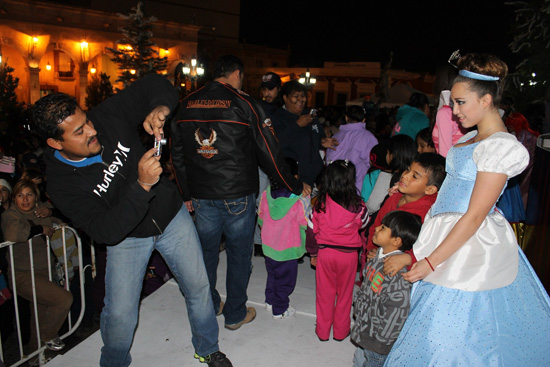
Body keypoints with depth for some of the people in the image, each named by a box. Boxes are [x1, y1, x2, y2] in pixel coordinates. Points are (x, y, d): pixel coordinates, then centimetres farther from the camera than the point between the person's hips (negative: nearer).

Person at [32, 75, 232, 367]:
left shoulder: (108, 117, -18)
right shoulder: (62, 183, -23)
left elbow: (154, 83, -8)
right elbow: (106, 232, -31)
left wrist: (161, 107, -32)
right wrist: (142, 185, -44)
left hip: (172, 216, 2)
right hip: (127, 236, -2)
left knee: (198, 287, 10)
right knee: (120, 313, -2)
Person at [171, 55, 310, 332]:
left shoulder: (186, 105, 5)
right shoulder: (243, 104, -10)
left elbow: (177, 155, 10)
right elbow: (268, 153, -10)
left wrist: (187, 194, 19)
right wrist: (296, 187, 0)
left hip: (201, 195, 5)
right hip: (237, 195, -4)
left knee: (206, 252, 18)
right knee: (239, 255, 11)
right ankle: (235, 314, 25)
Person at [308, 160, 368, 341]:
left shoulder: (319, 204, -11)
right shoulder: (357, 205, -16)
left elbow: (312, 230, -3)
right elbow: (364, 224, 2)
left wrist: (313, 254, 9)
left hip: (325, 253, 1)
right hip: (348, 254, -1)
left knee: (324, 293, 16)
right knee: (345, 293, 18)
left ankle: (323, 331, 29)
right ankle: (341, 331, 32)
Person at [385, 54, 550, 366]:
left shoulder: (500, 146, -18)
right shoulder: (472, 138, 11)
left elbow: (474, 216, -20)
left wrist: (431, 262, -19)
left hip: (470, 246, -9)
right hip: (450, 234, 9)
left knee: (446, 331, 1)